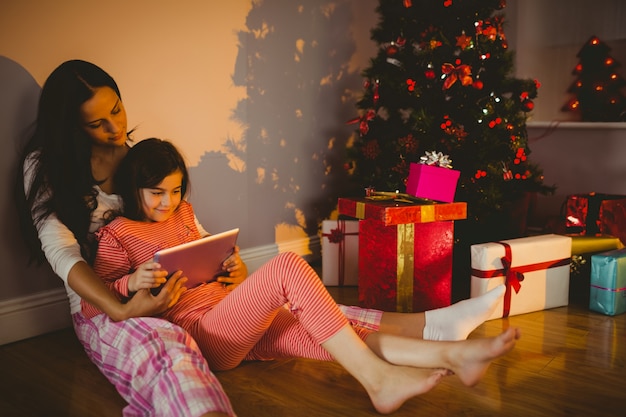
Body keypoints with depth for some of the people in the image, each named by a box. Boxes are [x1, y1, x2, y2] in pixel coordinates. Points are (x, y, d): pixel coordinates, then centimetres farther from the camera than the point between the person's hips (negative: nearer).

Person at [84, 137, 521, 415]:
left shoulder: (183, 213, 22)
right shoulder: (118, 234, 3)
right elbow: (92, 306, -2)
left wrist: (231, 266, 7)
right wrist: (132, 283, -21)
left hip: (240, 326, 7)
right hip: (199, 333, -7)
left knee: (332, 338, -17)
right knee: (287, 265, -29)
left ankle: (452, 354, -30)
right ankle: (378, 381, -33)